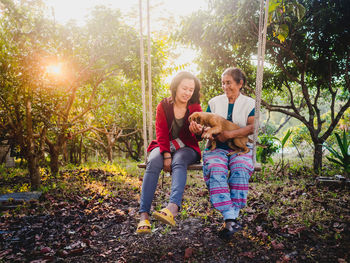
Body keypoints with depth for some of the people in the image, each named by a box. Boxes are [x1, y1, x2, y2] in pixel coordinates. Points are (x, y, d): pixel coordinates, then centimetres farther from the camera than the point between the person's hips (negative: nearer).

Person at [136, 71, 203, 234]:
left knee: (179, 162, -36)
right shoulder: (163, 106, 2)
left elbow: (197, 138, -7)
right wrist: (166, 155, -20)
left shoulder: (195, 108, 2)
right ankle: (144, 215, -38)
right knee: (153, 162, -32)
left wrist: (198, 132, -33)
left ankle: (172, 208, -55)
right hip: (164, 146, 1)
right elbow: (161, 134, -4)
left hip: (186, 148, 0)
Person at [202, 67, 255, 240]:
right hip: (217, 147, 1)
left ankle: (231, 219, -30)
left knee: (240, 170, -34)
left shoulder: (250, 104, 10)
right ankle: (232, 220, -35)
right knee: (215, 170, -31)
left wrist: (229, 134, -18)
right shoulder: (214, 102, 17)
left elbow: (253, 127, -6)